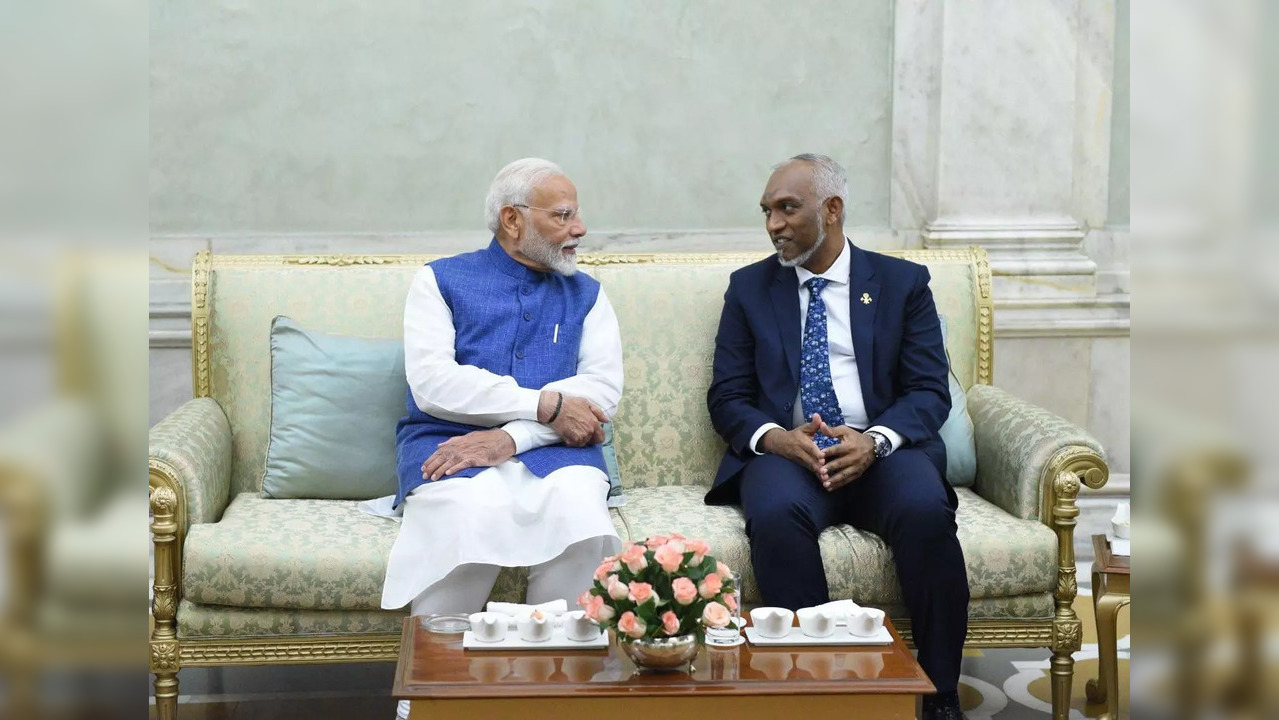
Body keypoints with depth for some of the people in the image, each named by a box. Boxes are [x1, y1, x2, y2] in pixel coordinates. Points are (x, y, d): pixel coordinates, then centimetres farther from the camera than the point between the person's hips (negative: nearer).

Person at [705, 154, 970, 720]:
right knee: (775, 515, -35)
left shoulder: (902, 283, 12)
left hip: (881, 450, 0)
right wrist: (776, 438, -14)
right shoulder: (749, 287, 15)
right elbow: (727, 395, 9)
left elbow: (930, 391, 4)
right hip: (785, 451, 1)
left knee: (925, 510, -33)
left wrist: (875, 440, -17)